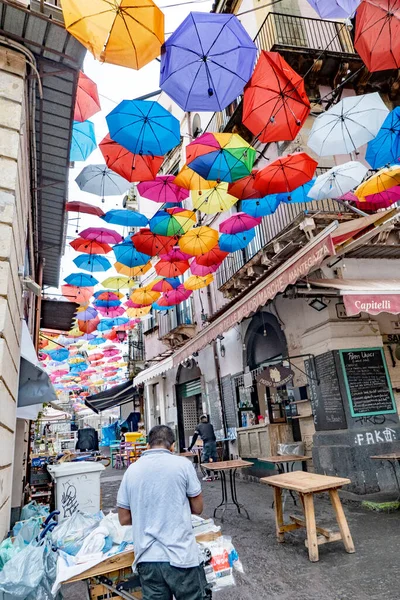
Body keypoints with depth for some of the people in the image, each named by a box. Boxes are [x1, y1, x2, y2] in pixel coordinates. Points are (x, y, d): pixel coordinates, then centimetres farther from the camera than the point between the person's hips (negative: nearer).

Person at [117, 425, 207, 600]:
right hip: (180, 556, -3)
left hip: (147, 558, 3)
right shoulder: (183, 464, -8)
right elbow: (197, 508, 1)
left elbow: (124, 518, 8)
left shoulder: (132, 470, 1)